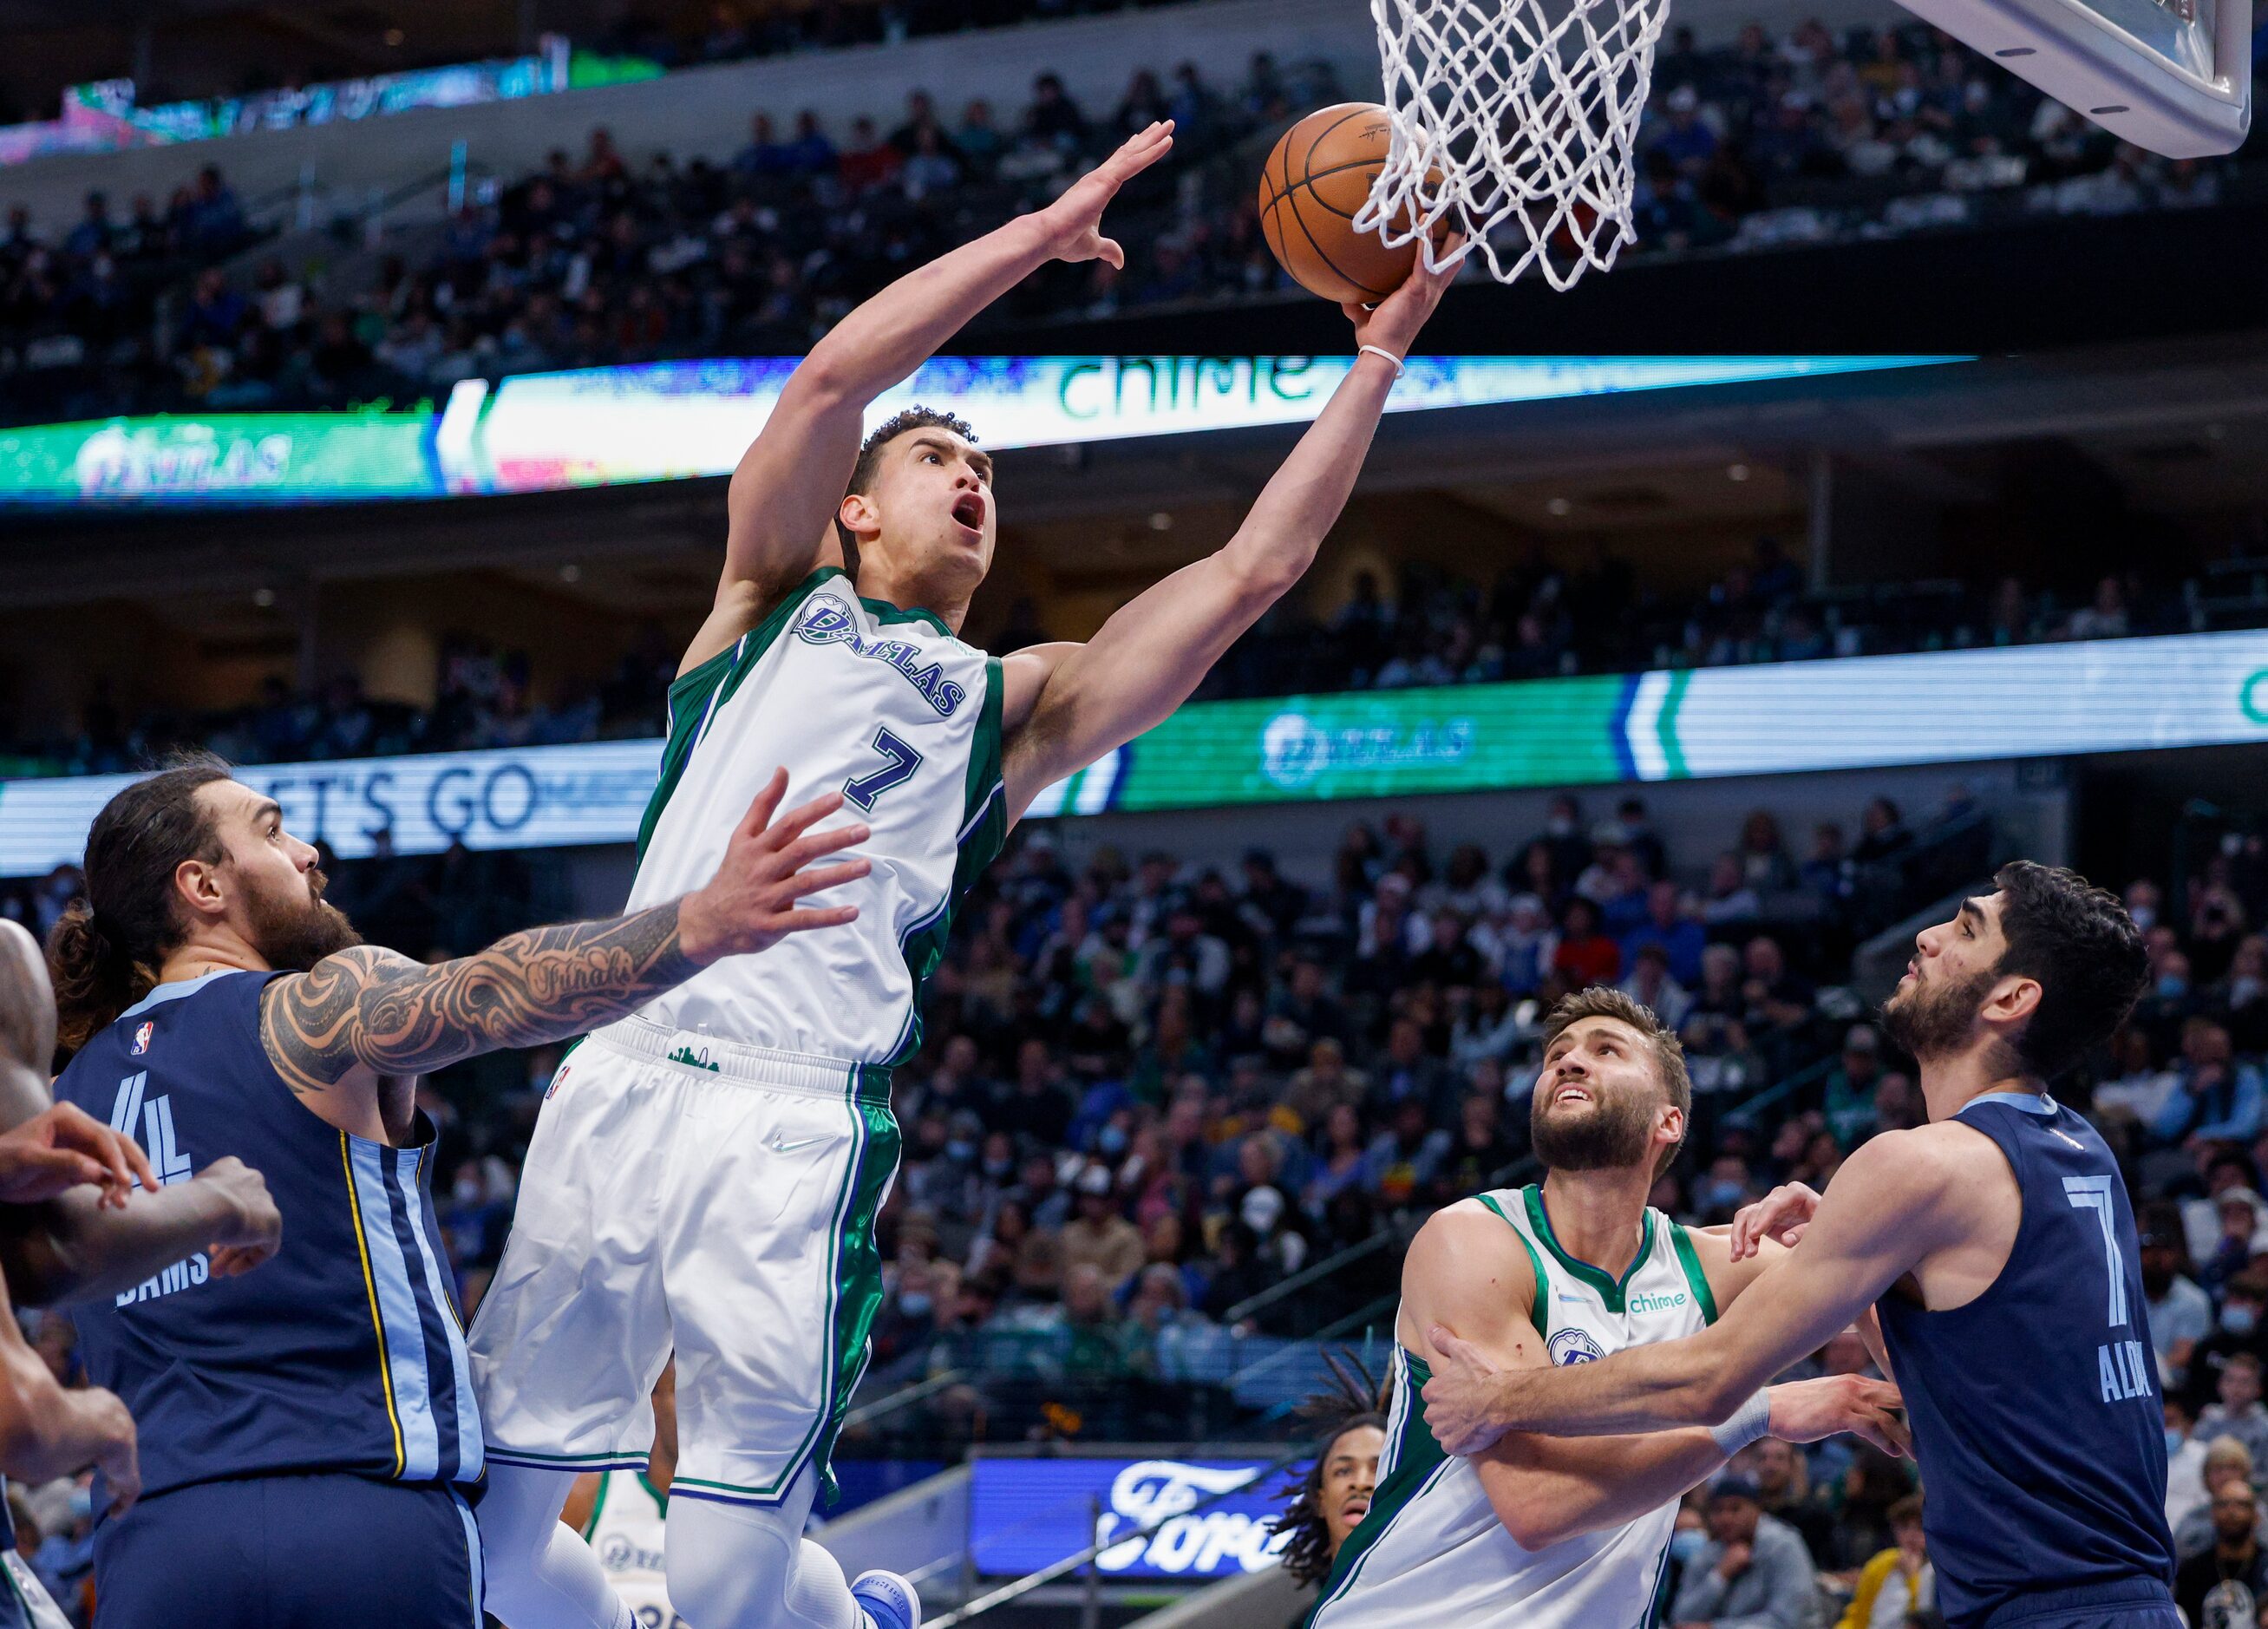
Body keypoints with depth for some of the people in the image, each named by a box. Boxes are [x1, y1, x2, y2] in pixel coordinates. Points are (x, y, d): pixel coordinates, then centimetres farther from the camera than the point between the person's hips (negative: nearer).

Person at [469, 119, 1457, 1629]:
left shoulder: (1013, 705, 21)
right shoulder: (778, 604, 18)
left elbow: (1251, 569, 14)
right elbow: (834, 376, 2)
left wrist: (1377, 357, 13)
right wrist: (1051, 229, 3)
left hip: (803, 1132, 0)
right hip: (623, 1087, 0)